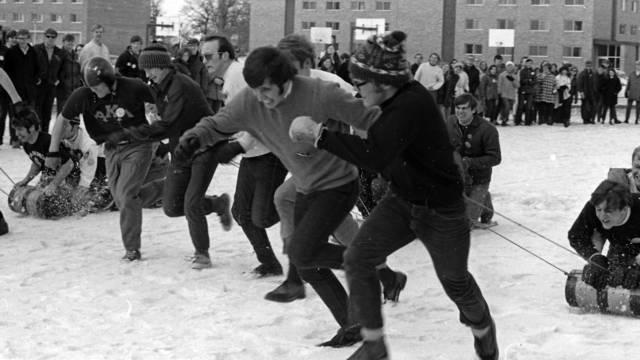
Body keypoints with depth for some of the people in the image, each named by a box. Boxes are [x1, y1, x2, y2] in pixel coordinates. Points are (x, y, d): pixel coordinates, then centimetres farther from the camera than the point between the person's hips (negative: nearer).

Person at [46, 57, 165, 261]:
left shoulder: (133, 88, -20)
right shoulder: (83, 95, -12)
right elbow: (62, 120, 1)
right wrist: (53, 152, -1)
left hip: (137, 146, -5)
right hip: (112, 150, 5)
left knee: (126, 197, -14)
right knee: (121, 200, 7)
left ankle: (132, 248, -1)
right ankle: (164, 188, 29)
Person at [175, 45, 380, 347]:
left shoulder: (320, 95, -28)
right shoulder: (249, 102, -12)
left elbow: (369, 118, -23)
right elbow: (217, 124, -1)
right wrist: (194, 138, -22)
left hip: (339, 185, -7)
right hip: (306, 190, 7)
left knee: (301, 252, -20)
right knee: (308, 269, 7)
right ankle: (352, 324, 22)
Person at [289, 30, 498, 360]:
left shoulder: (411, 105, -32)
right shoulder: (397, 101, -5)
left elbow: (374, 155, -44)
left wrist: (318, 134, -40)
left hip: (441, 211, -7)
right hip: (401, 200, 7)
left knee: (455, 281, 14)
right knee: (356, 258, -6)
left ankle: (483, 327, 46)